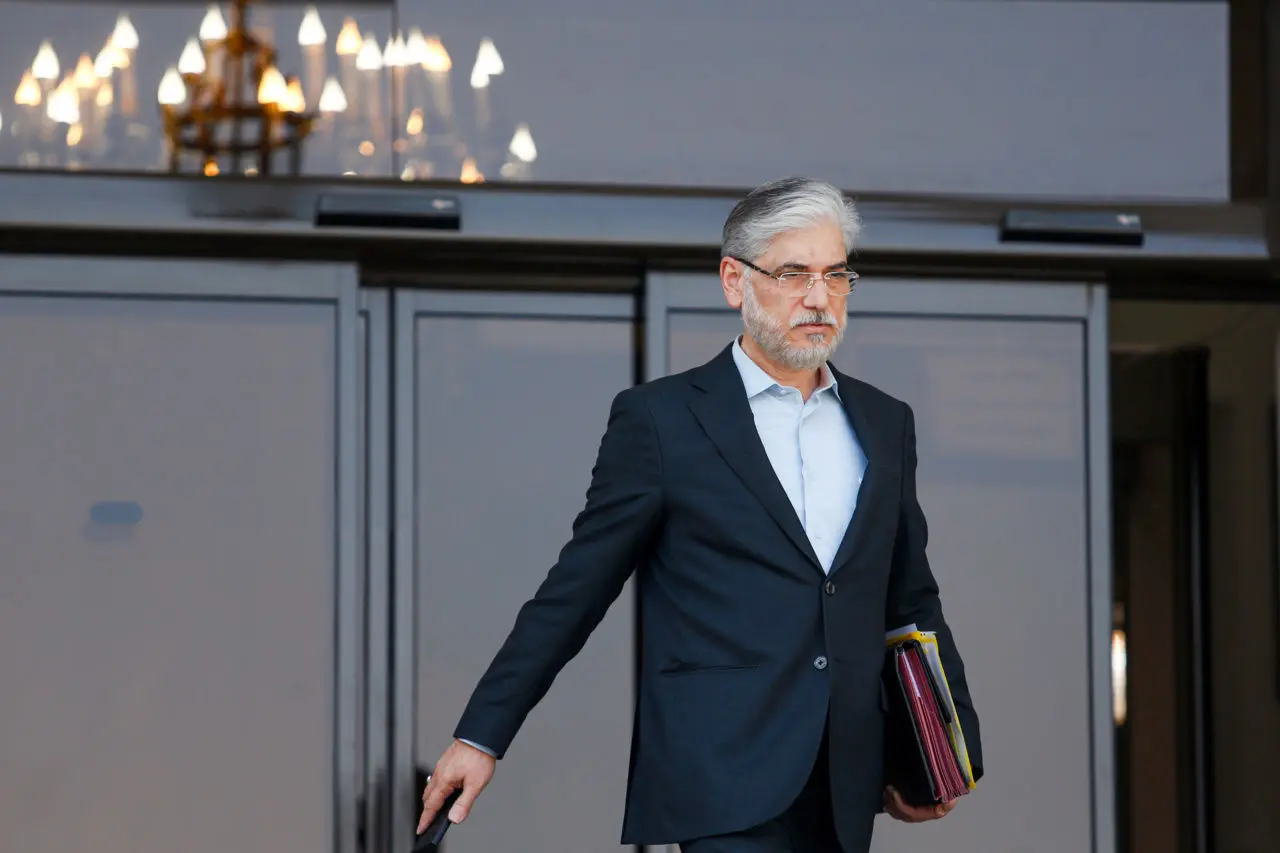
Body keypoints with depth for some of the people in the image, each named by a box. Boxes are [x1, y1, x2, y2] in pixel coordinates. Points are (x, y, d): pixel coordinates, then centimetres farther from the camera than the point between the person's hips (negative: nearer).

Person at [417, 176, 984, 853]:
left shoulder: (886, 423, 14)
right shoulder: (658, 418, 0)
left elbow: (913, 602, 20)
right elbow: (574, 591, 2)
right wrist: (481, 736, 0)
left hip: (846, 792, 5)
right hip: (726, 781, -5)